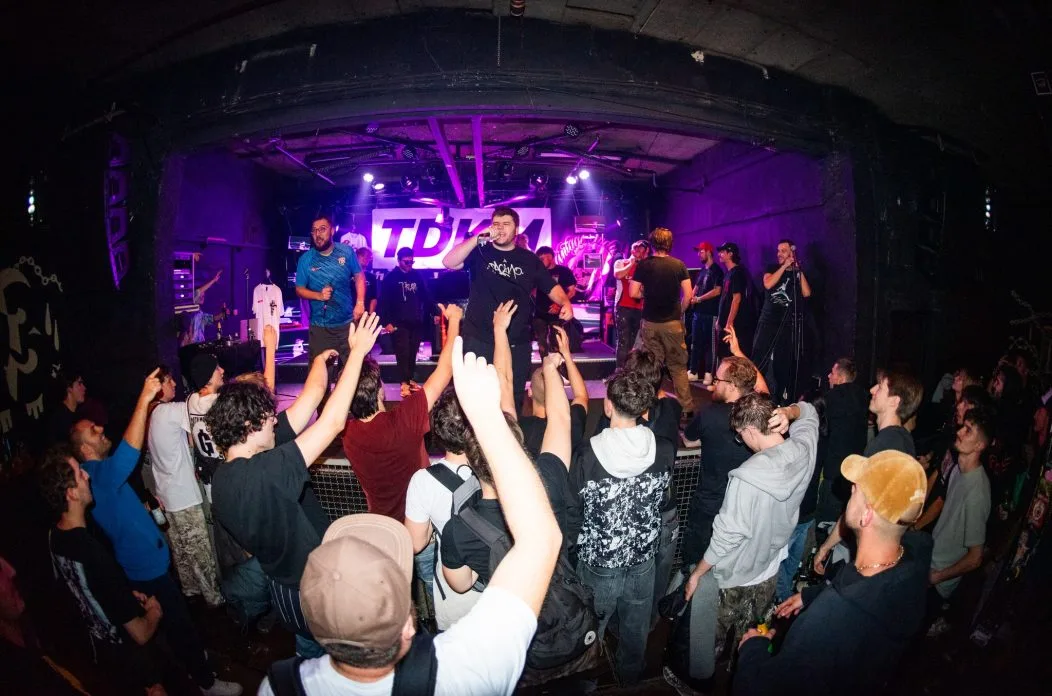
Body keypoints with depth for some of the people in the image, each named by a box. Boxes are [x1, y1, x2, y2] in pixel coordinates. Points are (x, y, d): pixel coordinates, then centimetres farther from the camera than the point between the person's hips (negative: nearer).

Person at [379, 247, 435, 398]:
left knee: (412, 353, 8)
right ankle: (404, 383, -2)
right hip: (399, 323, -3)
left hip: (416, 322, 3)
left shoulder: (418, 275, 9)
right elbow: (384, 301, -4)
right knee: (403, 353, -6)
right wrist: (387, 321, -10)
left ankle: (410, 379, 19)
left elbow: (426, 297, 13)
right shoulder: (391, 277, -1)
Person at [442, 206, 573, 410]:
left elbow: (551, 287, 8)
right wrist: (478, 238, -21)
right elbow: (449, 263, -14)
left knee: (514, 396, 13)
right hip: (479, 339, -2)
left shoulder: (529, 259, 8)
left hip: (517, 342, 2)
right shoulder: (480, 252, 1)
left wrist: (565, 303, -14)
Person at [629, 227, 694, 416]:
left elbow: (634, 293, -6)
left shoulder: (644, 265, -3)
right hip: (673, 322, 0)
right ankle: (686, 408, 7)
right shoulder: (679, 265, -2)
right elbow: (687, 295, -5)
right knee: (678, 366, 7)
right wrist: (679, 312, 9)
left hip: (650, 322, 0)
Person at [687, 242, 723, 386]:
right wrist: (692, 298, 3)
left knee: (710, 343, -3)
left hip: (710, 313, -8)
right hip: (698, 312, 8)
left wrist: (699, 299, -10)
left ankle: (709, 374, 1)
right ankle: (693, 372, 15)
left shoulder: (716, 270, -7)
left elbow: (717, 291, -16)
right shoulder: (702, 270, 17)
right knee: (695, 343, 9)